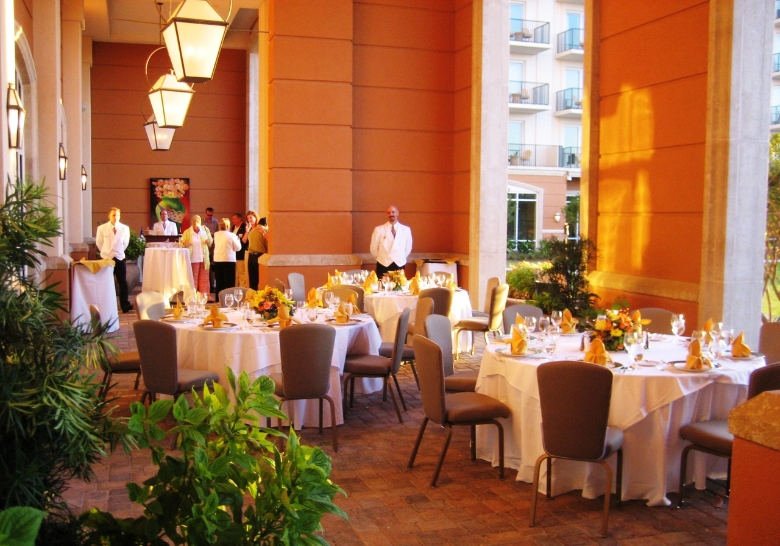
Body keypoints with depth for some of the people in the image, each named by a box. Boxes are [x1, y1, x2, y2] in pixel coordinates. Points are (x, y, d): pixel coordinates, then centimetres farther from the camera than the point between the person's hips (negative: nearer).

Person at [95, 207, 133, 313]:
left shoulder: (125, 228, -3)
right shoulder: (102, 228, -6)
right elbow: (99, 243, 8)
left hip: (120, 258, 1)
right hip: (107, 258, -1)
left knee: (123, 283, -1)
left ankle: (125, 305, 2)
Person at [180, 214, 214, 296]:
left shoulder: (205, 230, 3)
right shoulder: (187, 232, -3)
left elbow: (211, 240, 11)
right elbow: (181, 242, 1)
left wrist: (209, 241, -12)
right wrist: (185, 244, -22)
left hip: (203, 258, 2)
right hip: (193, 259, -2)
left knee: (204, 277, 6)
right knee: (193, 277, 2)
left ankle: (204, 294, 12)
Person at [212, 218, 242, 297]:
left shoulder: (216, 235, 4)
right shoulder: (231, 235, -9)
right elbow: (238, 248, -5)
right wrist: (237, 239, 10)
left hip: (217, 260, 5)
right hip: (229, 260, -5)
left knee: (219, 282, 11)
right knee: (229, 282, 1)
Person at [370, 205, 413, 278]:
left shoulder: (406, 229, 2)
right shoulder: (379, 229, -3)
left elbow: (408, 248, 14)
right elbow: (373, 248, 5)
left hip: (399, 265, 1)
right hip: (383, 265, -1)